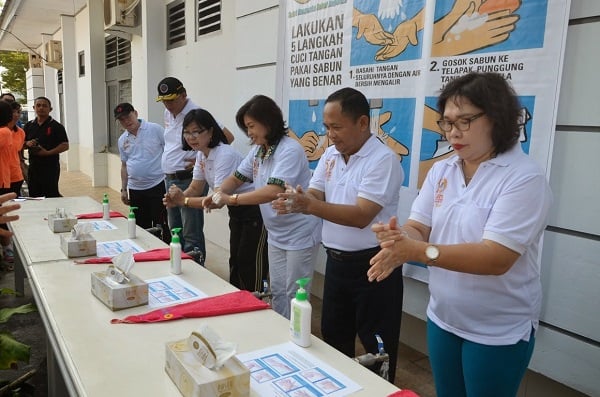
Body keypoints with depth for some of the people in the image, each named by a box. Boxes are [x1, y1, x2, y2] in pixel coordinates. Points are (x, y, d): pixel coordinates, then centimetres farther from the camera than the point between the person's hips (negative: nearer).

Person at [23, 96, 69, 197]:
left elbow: (65, 146, -10)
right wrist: (27, 144, -4)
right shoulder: (28, 126, 12)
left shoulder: (56, 126, -4)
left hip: (50, 167, -5)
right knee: (33, 196, 10)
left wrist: (48, 152, -18)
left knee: (52, 195, -5)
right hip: (33, 166, 5)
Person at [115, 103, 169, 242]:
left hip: (157, 186, -5)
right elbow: (124, 166, 18)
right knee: (141, 228, 12)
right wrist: (123, 189, 15)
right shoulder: (122, 140, 11)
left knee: (161, 227, -3)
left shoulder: (155, 129, -6)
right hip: (135, 189, 5)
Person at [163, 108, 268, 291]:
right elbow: (195, 188, 3)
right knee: (235, 262, 17)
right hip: (236, 212, 9)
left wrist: (183, 200, -30)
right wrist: (176, 199, -17)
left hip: (255, 212, -9)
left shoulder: (225, 155, -26)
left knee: (250, 268, -3)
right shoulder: (201, 154, 3)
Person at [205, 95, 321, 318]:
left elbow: (274, 191, -33)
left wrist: (232, 199, -29)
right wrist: (217, 195, -9)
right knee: (277, 291, 19)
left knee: (294, 295, 4)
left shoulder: (290, 150, -22)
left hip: (299, 235, -8)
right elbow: (237, 178, 12)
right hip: (276, 235, 8)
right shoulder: (257, 151, 5)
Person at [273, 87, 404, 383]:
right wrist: (293, 202, -21)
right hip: (336, 261, 8)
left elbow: (361, 216, -26)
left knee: (376, 348, 10)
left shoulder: (383, 160, -18)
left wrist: (309, 206, -33)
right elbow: (315, 198, 2)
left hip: (372, 265, -7)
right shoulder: (330, 155, 6)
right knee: (333, 339, 23)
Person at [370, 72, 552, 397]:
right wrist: (398, 239, -27)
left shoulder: (525, 178, -19)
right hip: (442, 318, 6)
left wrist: (418, 251, -37)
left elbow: (497, 258, -28)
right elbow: (418, 228, -4)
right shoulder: (441, 171, 0)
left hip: (497, 331, -5)